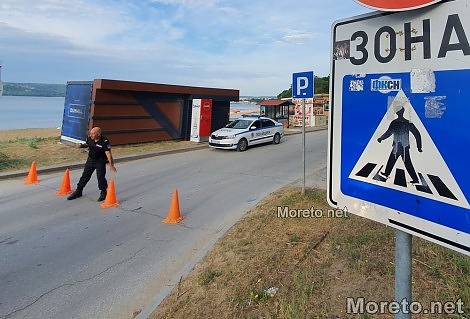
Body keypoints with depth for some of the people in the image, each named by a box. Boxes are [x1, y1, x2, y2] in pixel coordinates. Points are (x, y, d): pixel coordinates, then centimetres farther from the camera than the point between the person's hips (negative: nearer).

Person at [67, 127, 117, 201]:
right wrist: (81, 145, -10)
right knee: (85, 176, 11)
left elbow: (108, 154, -27)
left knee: (100, 177, -10)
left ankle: (103, 193, 13)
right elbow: (87, 144, 13)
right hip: (90, 160, 5)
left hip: (100, 161, -5)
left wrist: (111, 165, -32)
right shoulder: (89, 138, -9)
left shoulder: (104, 142, -25)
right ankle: (78, 191, 27)